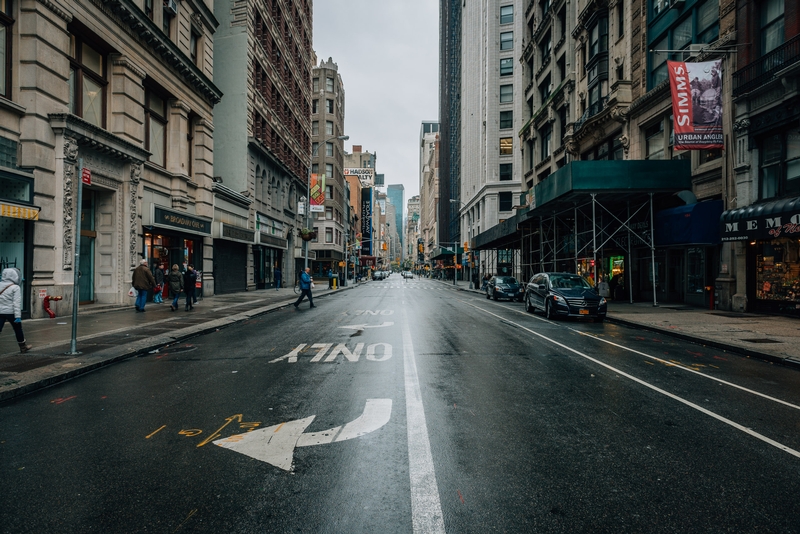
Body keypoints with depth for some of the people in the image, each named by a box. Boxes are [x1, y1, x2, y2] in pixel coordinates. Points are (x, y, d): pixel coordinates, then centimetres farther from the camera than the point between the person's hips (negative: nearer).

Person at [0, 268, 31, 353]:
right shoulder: (15, 288, -12)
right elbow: (17, 303, -16)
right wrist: (18, 316, -16)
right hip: (11, 312, -4)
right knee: (18, 330, 14)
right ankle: (23, 347, 28)